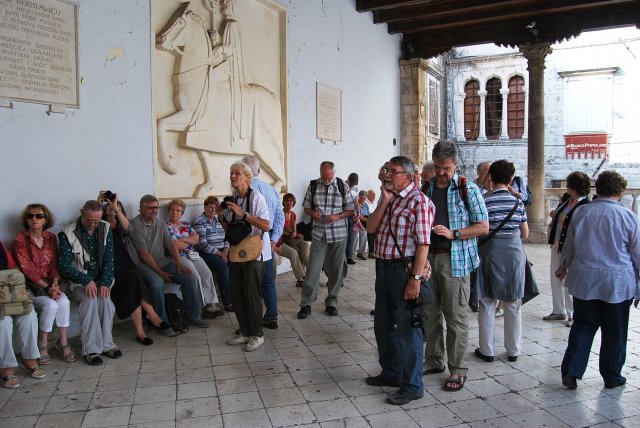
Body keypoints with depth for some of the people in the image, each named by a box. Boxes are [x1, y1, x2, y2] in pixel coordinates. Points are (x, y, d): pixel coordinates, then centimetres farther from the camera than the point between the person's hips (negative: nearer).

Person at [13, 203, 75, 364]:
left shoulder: (50, 237, 6)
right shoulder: (20, 240, -8)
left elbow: (54, 265, 4)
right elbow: (27, 269, -13)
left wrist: (55, 284, -14)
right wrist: (47, 288, -20)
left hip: (50, 283, 4)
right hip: (30, 285, -4)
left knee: (64, 301, -25)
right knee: (51, 305, -28)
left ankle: (63, 342, -9)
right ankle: (42, 346, -7)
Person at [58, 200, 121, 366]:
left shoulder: (105, 229, 2)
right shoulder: (67, 234, -8)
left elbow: (109, 259, -2)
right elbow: (65, 266, -11)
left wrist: (105, 283, -15)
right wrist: (87, 281, -22)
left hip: (101, 280, 3)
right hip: (78, 282, -2)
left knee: (104, 298, -28)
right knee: (90, 299, -31)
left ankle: (106, 344, -16)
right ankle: (91, 349, -25)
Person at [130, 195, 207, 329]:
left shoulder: (160, 223, 13)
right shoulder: (135, 225, -9)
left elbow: (171, 244, 6)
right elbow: (144, 253, -14)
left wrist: (179, 263, -10)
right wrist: (160, 272, -17)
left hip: (163, 261, 6)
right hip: (145, 265, -6)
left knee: (189, 277, -11)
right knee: (157, 283, -34)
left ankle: (193, 316, 0)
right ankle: (163, 322, -17)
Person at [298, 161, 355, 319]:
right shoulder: (313, 186, 1)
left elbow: (350, 210, 4)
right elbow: (306, 208, 10)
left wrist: (338, 216, -15)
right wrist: (312, 213, -13)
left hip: (339, 235, 0)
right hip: (319, 234, 0)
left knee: (336, 270, 7)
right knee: (313, 269, -3)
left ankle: (331, 302, 21)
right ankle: (306, 304, 6)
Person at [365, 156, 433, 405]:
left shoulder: (418, 201, -14)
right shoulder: (388, 198, 12)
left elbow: (423, 244, -19)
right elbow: (371, 228, 4)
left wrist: (415, 278, -23)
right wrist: (385, 202, -6)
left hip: (404, 270, -8)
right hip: (383, 268, 9)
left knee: (407, 329, 3)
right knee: (383, 325, 19)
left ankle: (412, 386, 17)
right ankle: (391, 373, 38)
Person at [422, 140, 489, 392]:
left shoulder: (467, 190, -3)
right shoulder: (425, 189, 10)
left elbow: (483, 227, -4)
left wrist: (453, 233, -15)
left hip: (454, 260, -5)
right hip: (427, 257, 5)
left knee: (455, 317, 1)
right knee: (430, 313, 13)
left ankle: (457, 370, 13)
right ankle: (434, 361, 28)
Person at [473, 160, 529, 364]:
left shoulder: (485, 200, -9)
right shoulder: (517, 201, 1)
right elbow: (525, 234, 7)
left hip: (491, 253, -3)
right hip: (514, 253, 3)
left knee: (487, 304, 6)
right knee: (513, 306, 11)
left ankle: (487, 350, 13)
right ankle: (513, 350, 20)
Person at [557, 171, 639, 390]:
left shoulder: (580, 212, -1)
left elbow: (569, 246, 11)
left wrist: (563, 267, 28)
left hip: (584, 281, 3)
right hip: (618, 284, -2)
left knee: (583, 326, 13)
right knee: (614, 332, 12)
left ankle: (571, 372, 10)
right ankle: (612, 377, 25)